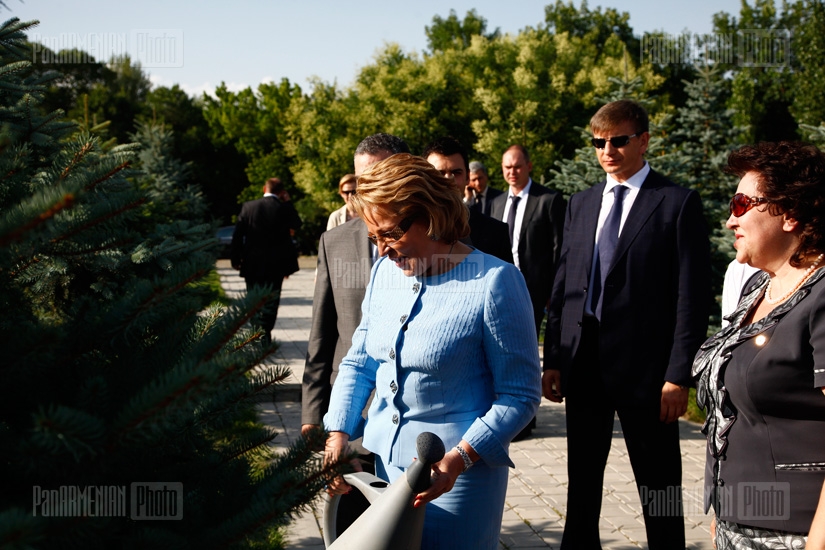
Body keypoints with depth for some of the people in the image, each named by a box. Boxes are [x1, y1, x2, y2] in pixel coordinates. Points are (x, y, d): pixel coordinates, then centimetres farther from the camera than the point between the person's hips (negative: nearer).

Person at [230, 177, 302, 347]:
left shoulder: (248, 207, -2)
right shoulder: (285, 208, -8)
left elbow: (237, 235, -1)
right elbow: (296, 225, 11)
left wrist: (235, 259, 7)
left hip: (252, 264, 2)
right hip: (276, 265, -2)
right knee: (270, 301, 6)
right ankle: (264, 333, -3)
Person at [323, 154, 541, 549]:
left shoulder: (494, 282, -15)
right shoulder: (385, 270, 3)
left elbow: (519, 395, -13)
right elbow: (359, 362, 12)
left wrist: (460, 458, -22)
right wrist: (338, 434, 0)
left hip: (456, 473, -5)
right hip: (383, 461, 6)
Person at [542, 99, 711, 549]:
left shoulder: (677, 203, -4)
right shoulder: (581, 204, 12)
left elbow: (693, 296, -8)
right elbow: (563, 286, 12)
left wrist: (679, 375, -13)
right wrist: (552, 359, 7)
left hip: (643, 368, -5)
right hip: (583, 365, 5)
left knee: (658, 490, 5)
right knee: (581, 482, 15)